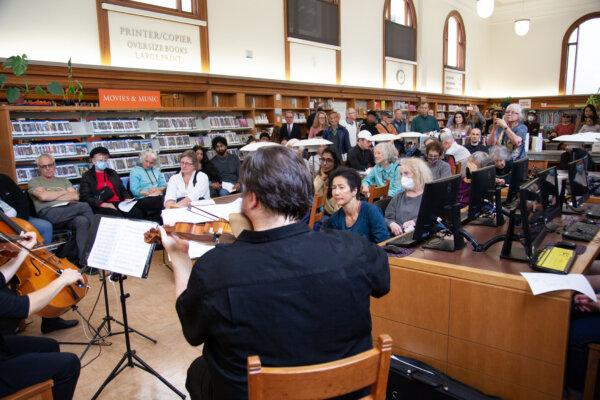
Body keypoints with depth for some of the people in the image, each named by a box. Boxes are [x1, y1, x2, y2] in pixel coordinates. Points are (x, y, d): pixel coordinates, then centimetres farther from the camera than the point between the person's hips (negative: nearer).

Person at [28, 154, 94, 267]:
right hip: (48, 214, -4)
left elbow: (75, 196, 9)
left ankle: (83, 260, -35)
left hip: (69, 213, 4)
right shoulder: (34, 182, 17)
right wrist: (64, 192, 6)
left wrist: (53, 197, 1)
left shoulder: (63, 181, 28)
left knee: (83, 221, -34)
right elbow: (43, 196, -6)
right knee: (84, 206, -28)